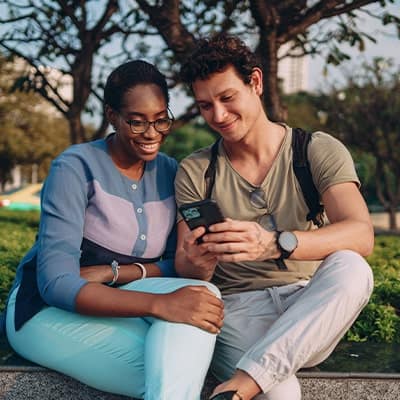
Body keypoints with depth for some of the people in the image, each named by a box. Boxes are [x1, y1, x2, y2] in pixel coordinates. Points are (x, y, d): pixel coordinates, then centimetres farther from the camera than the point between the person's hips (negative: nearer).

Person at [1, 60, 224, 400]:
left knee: (202, 294, -27)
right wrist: (160, 304, -39)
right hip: (49, 308, -5)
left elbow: (177, 264, -2)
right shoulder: (76, 167, -16)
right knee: (178, 367, -31)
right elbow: (55, 283, -25)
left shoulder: (170, 173, 1)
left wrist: (115, 272, -23)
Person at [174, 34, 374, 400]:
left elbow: (361, 236, -18)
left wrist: (276, 243, -36)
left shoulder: (320, 151, -1)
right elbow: (186, 273, 0)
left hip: (312, 312, 3)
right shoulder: (194, 172, 3)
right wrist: (197, 264, -26)